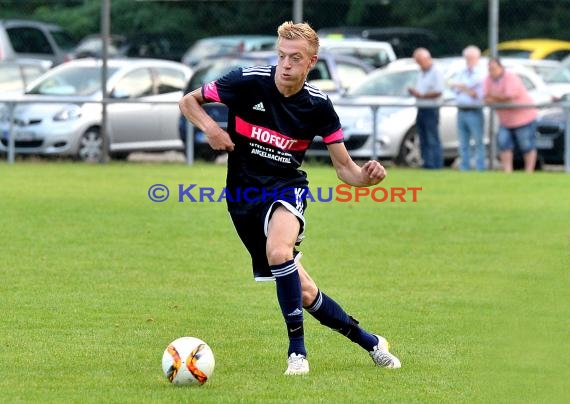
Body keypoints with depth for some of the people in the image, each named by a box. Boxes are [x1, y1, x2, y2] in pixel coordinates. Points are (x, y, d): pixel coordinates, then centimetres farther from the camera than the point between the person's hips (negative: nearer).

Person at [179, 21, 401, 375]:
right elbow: (189, 101, 2)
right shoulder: (249, 82, -11)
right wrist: (209, 126, -18)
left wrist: (366, 176, -24)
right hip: (245, 194, 1)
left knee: (278, 250, -35)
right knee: (302, 292, 0)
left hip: (286, 187, -1)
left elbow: (344, 167, -1)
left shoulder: (318, 105, -7)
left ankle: (297, 350, -23)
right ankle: (369, 342, 20)